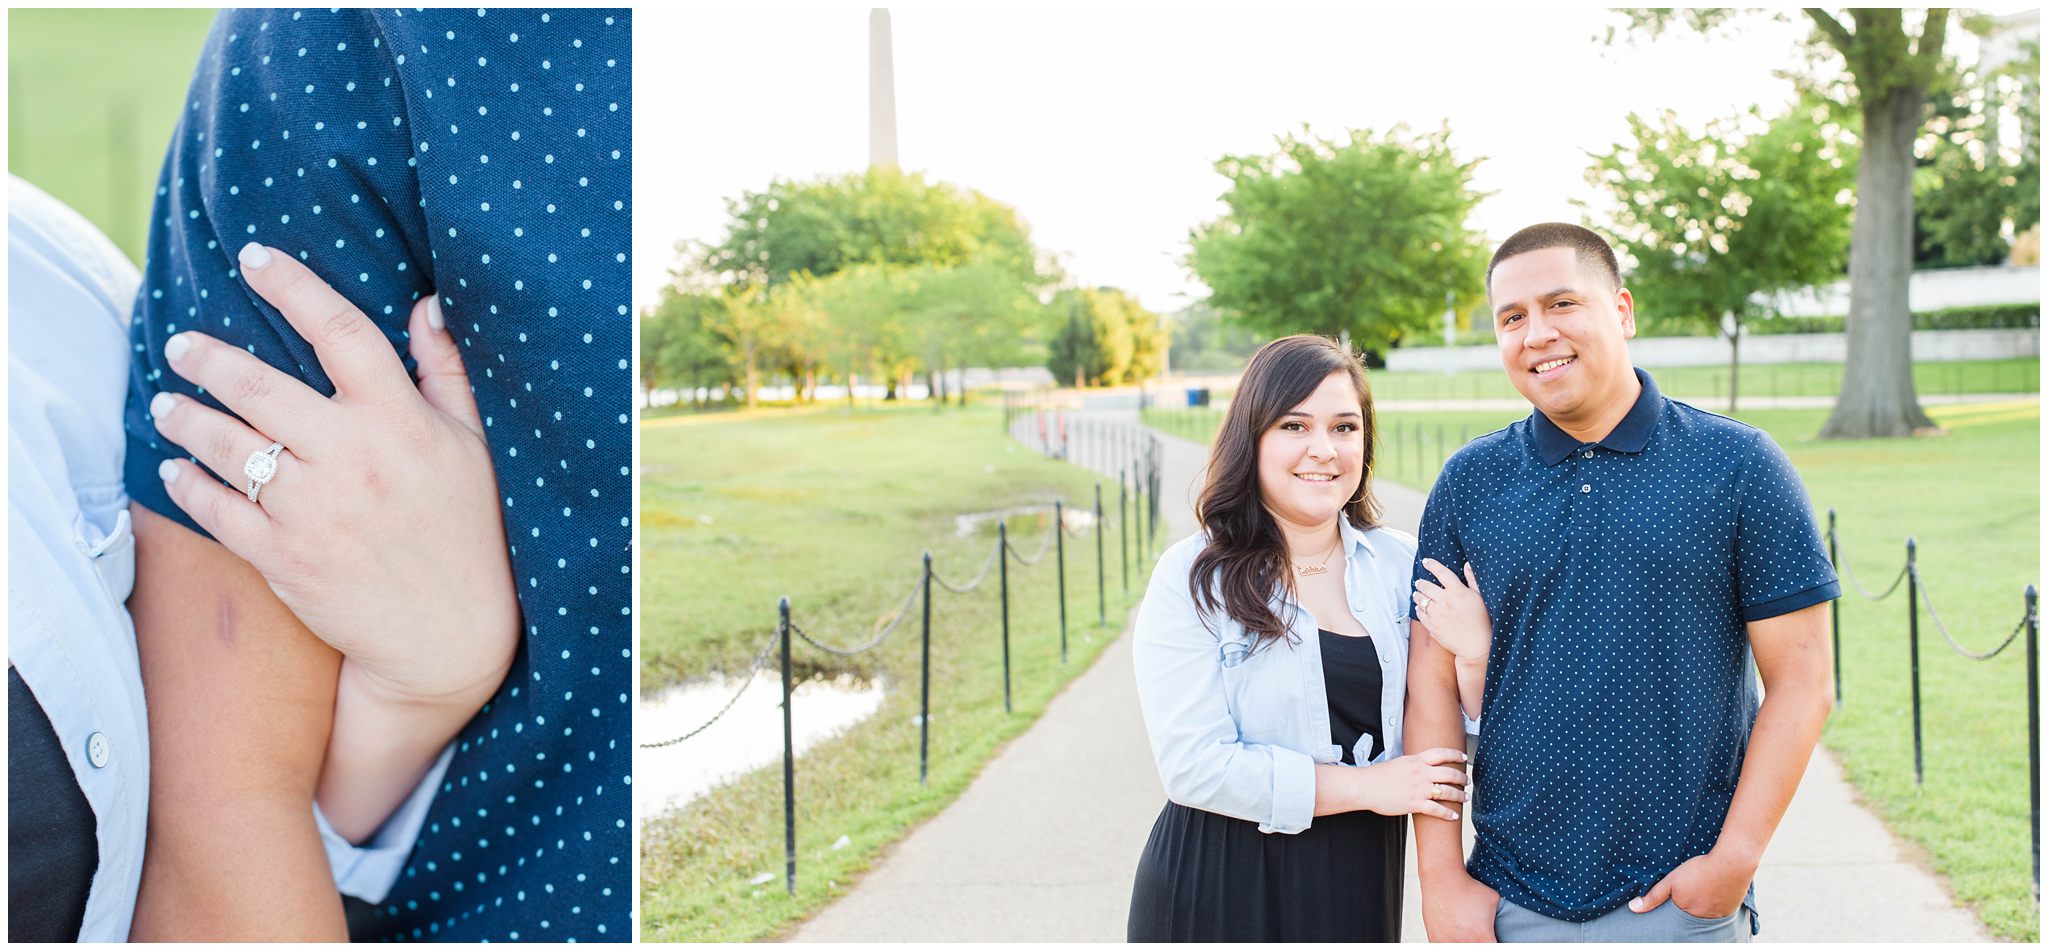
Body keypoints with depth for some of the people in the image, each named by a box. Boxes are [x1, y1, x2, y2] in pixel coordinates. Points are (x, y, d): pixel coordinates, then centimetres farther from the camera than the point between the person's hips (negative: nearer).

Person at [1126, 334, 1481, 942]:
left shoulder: (1399, 566, 3)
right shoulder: (1192, 578, -10)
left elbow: (1444, 741, 2)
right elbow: (1193, 765, -19)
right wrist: (1365, 786, -16)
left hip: (1361, 880, 4)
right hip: (1222, 891, -4)